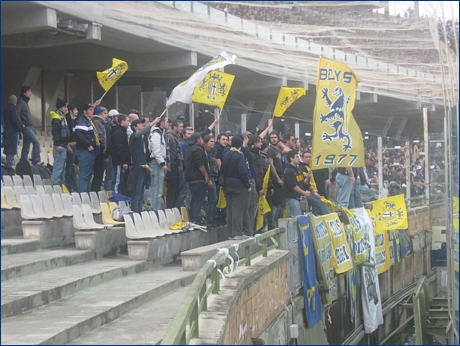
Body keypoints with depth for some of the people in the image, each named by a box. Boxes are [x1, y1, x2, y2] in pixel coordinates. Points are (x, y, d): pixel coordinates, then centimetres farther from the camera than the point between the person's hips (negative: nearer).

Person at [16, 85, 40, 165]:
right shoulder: (21, 102, -9)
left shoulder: (25, 102, 20)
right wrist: (21, 124, -18)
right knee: (36, 142, -18)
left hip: (29, 128, 10)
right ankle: (35, 162, -21)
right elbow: (16, 113, -21)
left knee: (26, 148, 9)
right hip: (26, 127, -10)